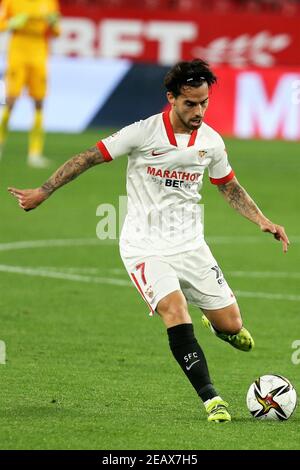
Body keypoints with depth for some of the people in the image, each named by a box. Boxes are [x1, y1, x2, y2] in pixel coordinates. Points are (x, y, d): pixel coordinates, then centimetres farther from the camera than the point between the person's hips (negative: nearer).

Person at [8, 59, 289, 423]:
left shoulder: (211, 141, -1)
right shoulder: (143, 133, -15)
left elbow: (230, 188, 15)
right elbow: (89, 158, -8)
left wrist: (262, 221, 3)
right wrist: (43, 192, -8)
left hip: (191, 244, 4)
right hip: (146, 248, -4)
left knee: (231, 326, 2)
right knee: (174, 310, -26)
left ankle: (215, 323, 42)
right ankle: (211, 399, -19)